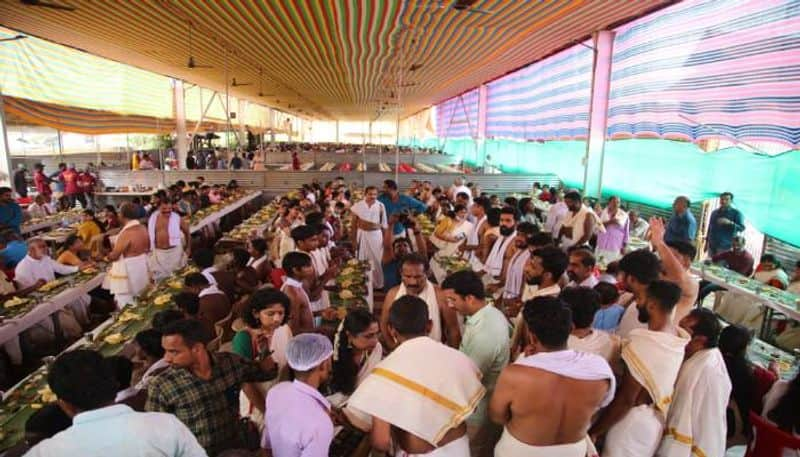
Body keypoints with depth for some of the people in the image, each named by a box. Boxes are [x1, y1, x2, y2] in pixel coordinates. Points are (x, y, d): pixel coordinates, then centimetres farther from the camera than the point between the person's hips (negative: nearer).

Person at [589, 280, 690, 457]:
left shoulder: (642, 344, -28)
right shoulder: (679, 338, -5)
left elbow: (625, 400, -24)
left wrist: (594, 431, -14)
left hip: (633, 422, -7)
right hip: (656, 421, 7)